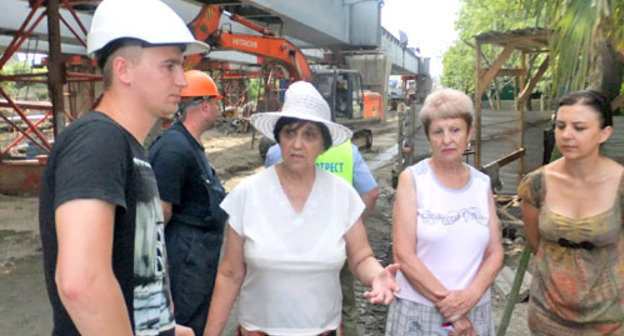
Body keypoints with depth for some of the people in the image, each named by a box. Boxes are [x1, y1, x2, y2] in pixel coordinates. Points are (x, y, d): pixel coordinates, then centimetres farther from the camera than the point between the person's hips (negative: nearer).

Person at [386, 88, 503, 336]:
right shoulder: (412, 179, -8)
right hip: (418, 313, -3)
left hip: (475, 313, 3)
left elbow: (495, 253, 3)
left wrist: (471, 295, -14)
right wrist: (450, 308, -14)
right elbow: (403, 256, -14)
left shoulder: (482, 184, 4)